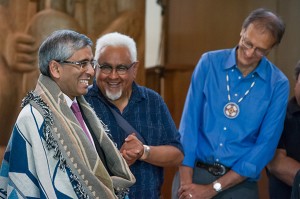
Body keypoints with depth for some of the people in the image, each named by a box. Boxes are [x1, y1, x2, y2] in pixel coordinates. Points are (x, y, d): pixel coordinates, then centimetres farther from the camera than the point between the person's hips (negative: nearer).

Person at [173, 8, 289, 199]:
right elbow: (189, 122, -6)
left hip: (239, 183, 0)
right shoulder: (209, 63, -3)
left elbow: (265, 146, -9)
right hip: (194, 172, 0)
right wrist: (186, 181, -14)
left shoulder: (278, 84, -6)